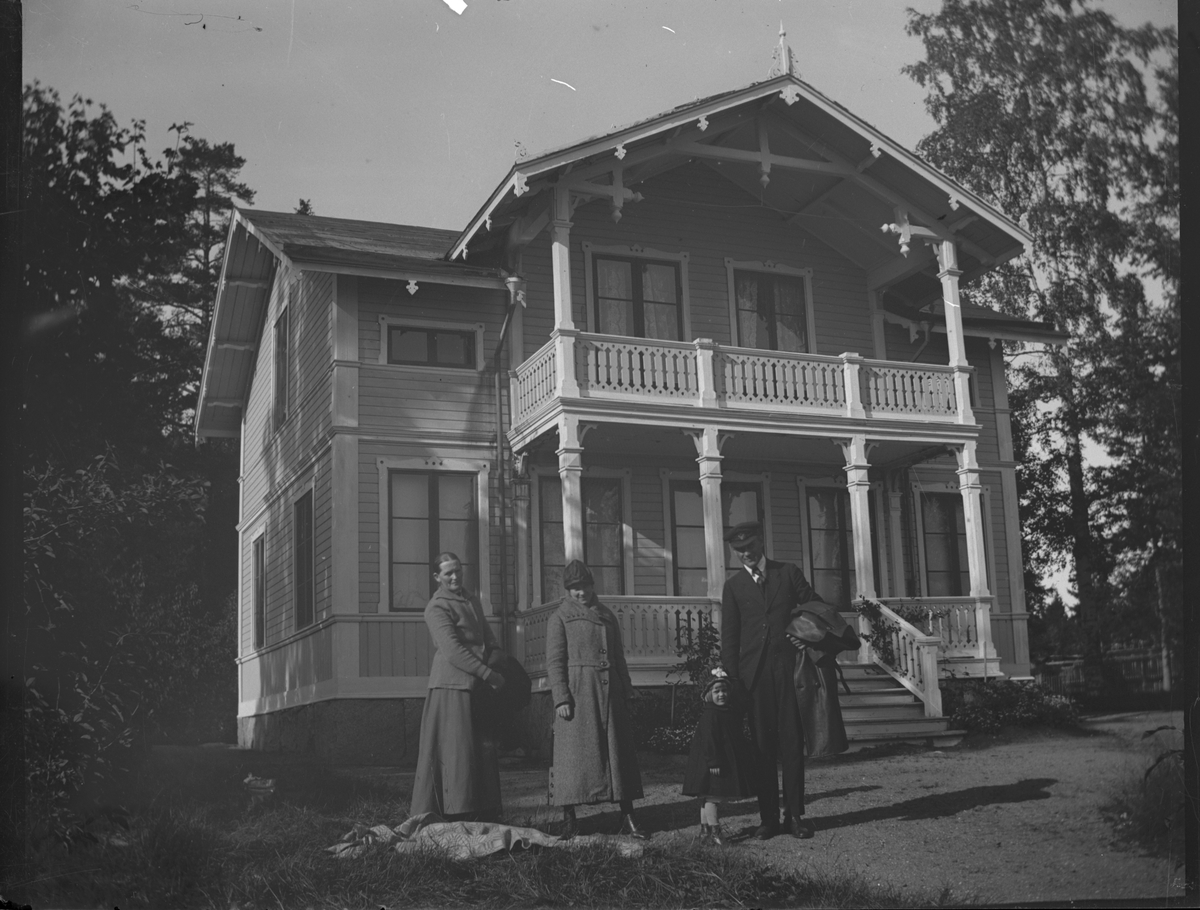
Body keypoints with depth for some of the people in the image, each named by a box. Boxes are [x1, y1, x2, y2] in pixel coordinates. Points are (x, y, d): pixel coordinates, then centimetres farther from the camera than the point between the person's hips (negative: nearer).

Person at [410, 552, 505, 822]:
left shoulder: (471, 599, 17)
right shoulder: (436, 608, -10)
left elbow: (487, 636, 26)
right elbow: (453, 651, -19)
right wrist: (489, 675, -19)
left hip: (477, 686, 8)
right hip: (452, 684, -8)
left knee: (484, 749, 8)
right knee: (456, 748, -8)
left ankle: (485, 814, 14)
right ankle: (456, 815, -4)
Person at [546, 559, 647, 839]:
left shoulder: (607, 616, 16)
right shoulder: (560, 618, 2)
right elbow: (554, 661, -4)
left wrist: (626, 693, 13)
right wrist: (561, 698, -14)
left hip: (610, 692, 4)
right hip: (577, 692, -4)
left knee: (618, 752, 3)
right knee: (574, 752, -3)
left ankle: (628, 819, 7)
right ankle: (569, 819, 6)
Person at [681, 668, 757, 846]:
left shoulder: (732, 713, 10)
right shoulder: (709, 715, -16)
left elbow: (738, 737, 21)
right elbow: (708, 740, -20)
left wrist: (749, 756, 20)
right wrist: (713, 762, -23)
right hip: (710, 763, -9)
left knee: (707, 797, 14)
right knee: (711, 795, -8)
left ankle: (704, 831, 19)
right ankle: (714, 831, -7)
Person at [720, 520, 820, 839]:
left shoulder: (788, 573, 10)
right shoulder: (733, 585, 10)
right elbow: (729, 636, 7)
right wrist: (731, 678, -2)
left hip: (789, 668, 0)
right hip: (754, 672, 0)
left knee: (792, 741, 0)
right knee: (762, 745, 1)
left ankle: (795, 814, 5)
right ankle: (768, 817, 6)